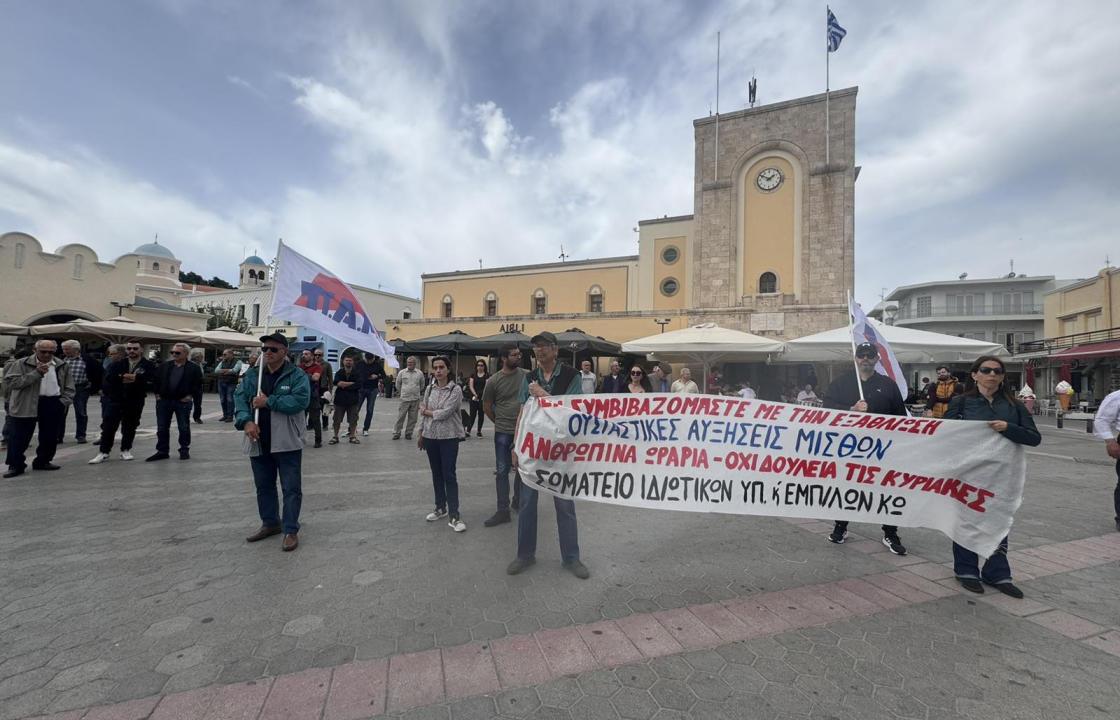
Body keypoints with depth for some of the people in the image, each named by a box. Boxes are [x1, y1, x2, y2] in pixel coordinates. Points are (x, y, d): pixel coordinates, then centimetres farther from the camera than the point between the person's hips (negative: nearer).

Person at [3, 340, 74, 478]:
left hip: (53, 404, 3)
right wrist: (36, 373, -21)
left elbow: (69, 387, 12)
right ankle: (16, 465, 12)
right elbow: (11, 382, -14)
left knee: (50, 436, 10)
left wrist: (63, 402, -1)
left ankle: (43, 461, 24)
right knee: (19, 437, 1)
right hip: (26, 405, -3)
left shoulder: (62, 366, 7)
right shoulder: (21, 364, -3)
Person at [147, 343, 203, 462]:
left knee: (184, 428, 4)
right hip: (164, 401, 4)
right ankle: (162, 451, 19)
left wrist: (190, 395, -10)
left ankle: (184, 450, 16)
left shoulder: (194, 368, -5)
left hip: (183, 402, -4)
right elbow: (156, 379, 13)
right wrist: (157, 394, 5)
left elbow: (198, 383, -4)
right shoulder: (164, 366, 7)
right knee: (162, 428, 8)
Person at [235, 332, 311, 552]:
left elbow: (300, 401, -21)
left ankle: (291, 530, 11)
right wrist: (246, 421, -16)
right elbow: (239, 398, 0)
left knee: (291, 488, 1)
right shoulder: (252, 374, 8)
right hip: (259, 442, 6)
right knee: (263, 486, 19)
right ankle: (270, 523, 36)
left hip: (287, 442, -5)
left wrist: (268, 401, -19)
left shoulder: (297, 375, -8)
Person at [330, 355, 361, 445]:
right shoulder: (339, 373, 5)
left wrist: (345, 385, -12)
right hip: (340, 400, 1)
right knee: (337, 420, 6)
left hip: (353, 400, -1)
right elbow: (338, 383, -14)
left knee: (353, 420, 4)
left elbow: (358, 385, -12)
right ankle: (335, 437, 18)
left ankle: (352, 436, 16)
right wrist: (352, 383, -17)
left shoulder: (356, 374, 3)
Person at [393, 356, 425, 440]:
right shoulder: (401, 372, 2)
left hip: (415, 399, 1)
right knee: (400, 417, 1)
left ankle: (408, 433, 18)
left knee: (412, 418, 6)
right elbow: (398, 384, 13)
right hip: (404, 399, -1)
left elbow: (422, 386, 15)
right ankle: (396, 433, 12)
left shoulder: (420, 373, 3)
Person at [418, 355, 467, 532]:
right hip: (430, 436, 5)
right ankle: (440, 508, 30)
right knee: (436, 474, 15)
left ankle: (453, 515, 3)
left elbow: (445, 413, -18)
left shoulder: (456, 389, -11)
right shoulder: (429, 389, 5)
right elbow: (424, 414, 12)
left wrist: (426, 411, -4)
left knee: (449, 475, -4)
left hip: (449, 437, -5)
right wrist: (421, 434, 14)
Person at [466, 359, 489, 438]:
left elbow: (487, 386, -7)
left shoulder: (487, 375, 2)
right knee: (472, 414, -2)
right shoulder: (473, 375, 8)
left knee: (481, 414, 6)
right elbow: (471, 386, 2)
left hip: (482, 397, -1)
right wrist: (475, 394, -13)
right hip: (474, 397, 1)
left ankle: (479, 431, 15)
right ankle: (468, 430, -3)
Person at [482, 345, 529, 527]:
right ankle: (502, 511, 15)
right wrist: (500, 422, 10)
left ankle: (518, 501, 35)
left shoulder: (527, 375, -4)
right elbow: (486, 407, 5)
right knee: (502, 471, 4)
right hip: (503, 433, -1)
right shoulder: (494, 381, -7)